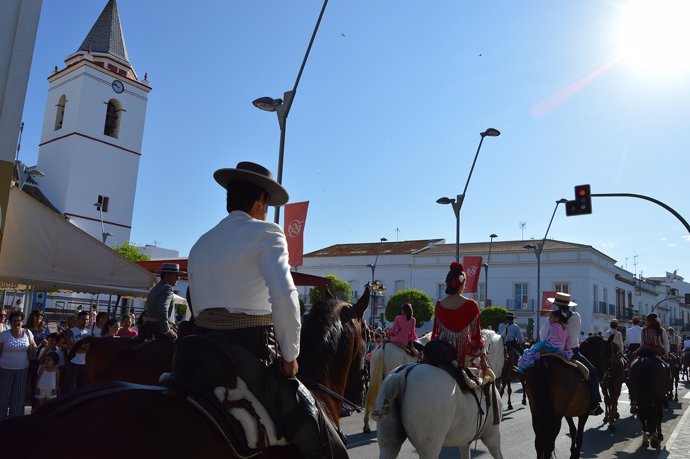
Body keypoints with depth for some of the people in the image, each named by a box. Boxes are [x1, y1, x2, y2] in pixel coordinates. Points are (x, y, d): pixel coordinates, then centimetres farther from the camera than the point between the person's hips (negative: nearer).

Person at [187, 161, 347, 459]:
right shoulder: (266, 233, -6)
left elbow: (198, 308, 16)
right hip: (250, 352, -7)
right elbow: (284, 297, -21)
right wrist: (290, 355, -10)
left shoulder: (200, 244, 15)